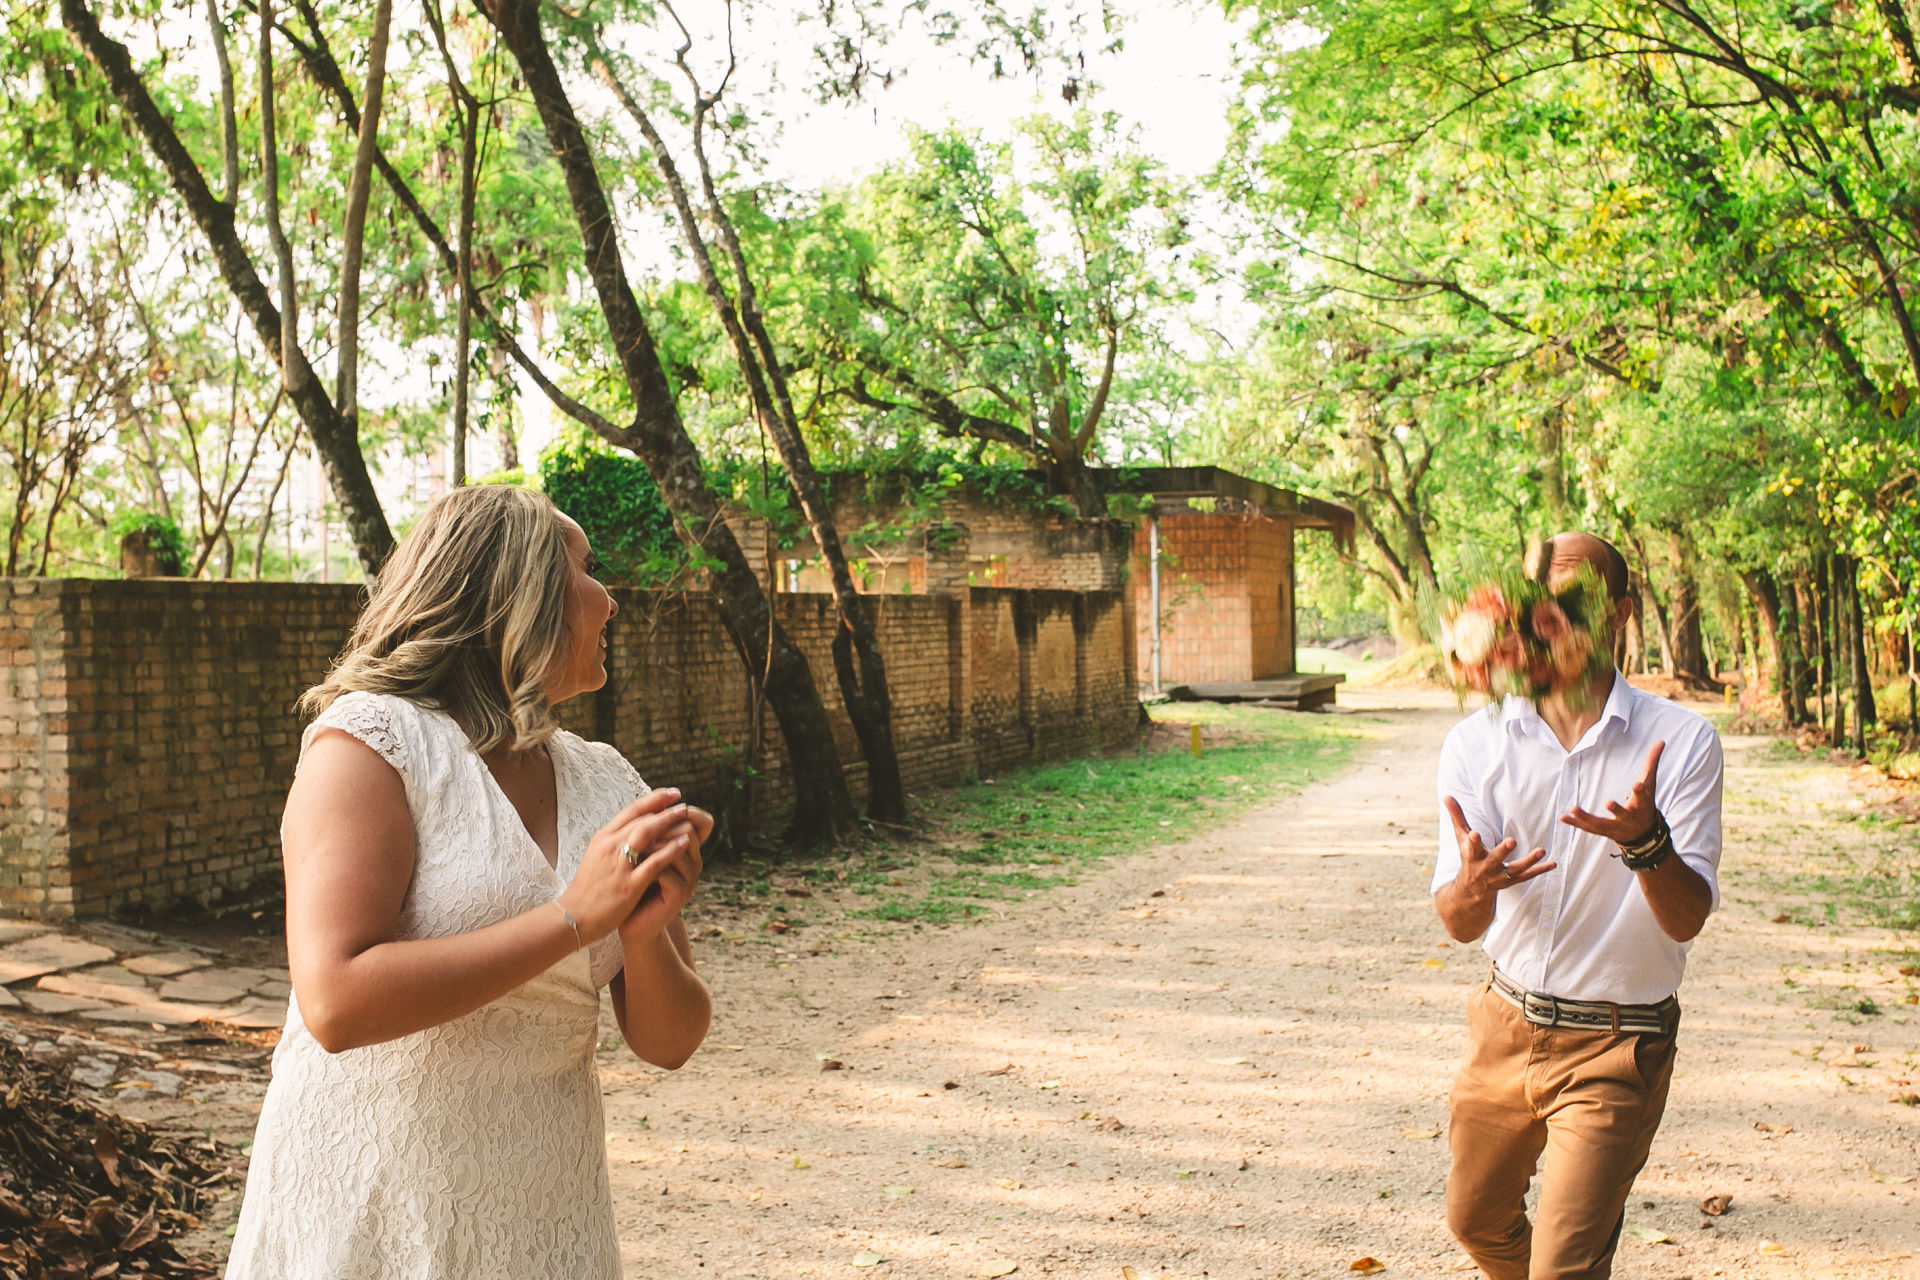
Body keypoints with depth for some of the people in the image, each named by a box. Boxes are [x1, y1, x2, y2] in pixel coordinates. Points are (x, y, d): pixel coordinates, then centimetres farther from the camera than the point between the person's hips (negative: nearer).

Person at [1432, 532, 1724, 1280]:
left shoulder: (1681, 741, -13)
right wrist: (1472, 888, -35)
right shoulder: (1475, 743, -7)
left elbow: (1687, 920, -17)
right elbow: (1457, 925, -11)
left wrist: (1646, 842, -38)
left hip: (1616, 1047, -3)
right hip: (1506, 1023, 4)